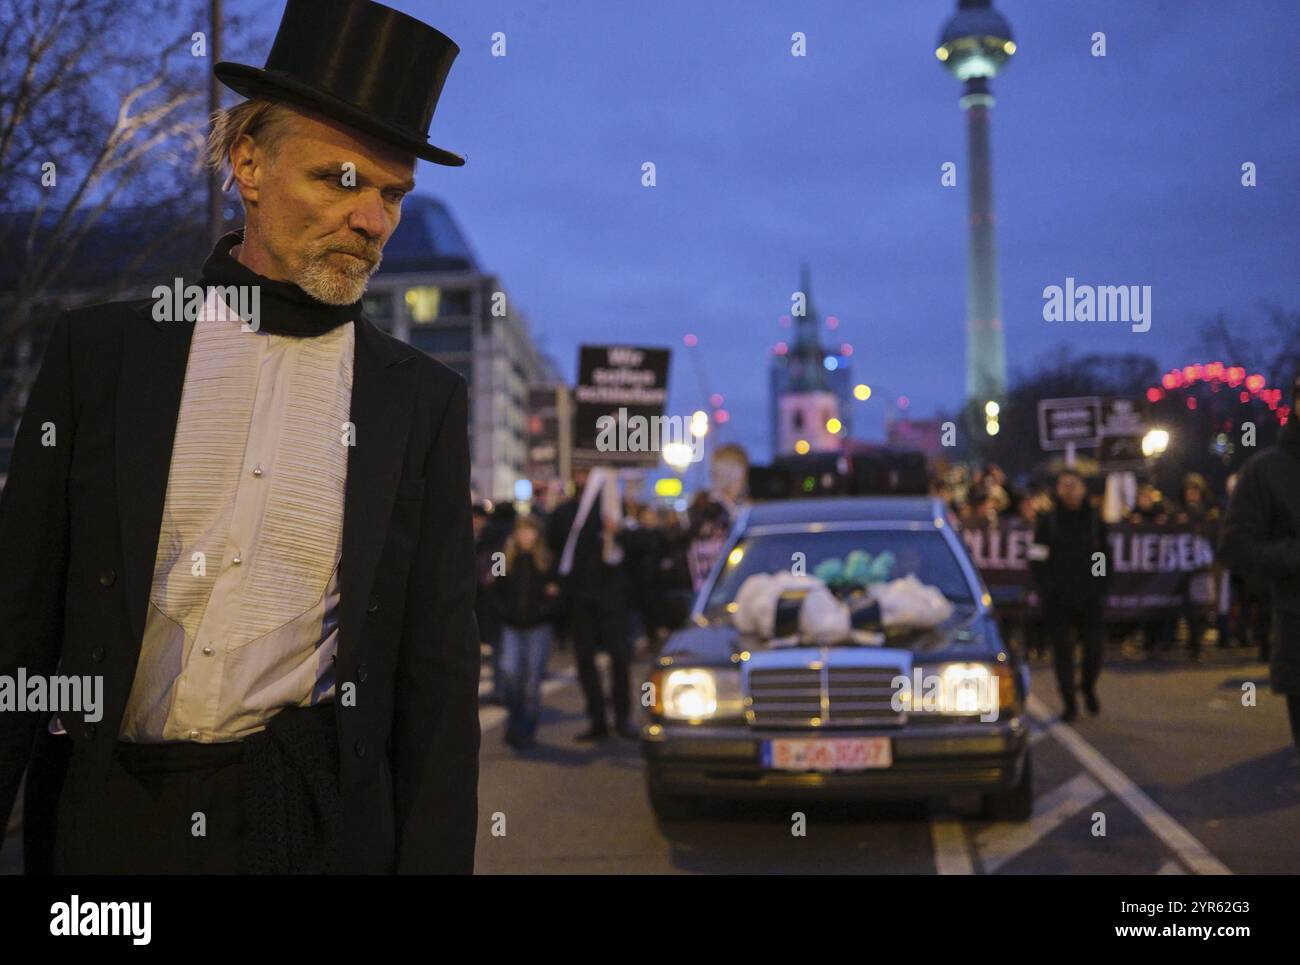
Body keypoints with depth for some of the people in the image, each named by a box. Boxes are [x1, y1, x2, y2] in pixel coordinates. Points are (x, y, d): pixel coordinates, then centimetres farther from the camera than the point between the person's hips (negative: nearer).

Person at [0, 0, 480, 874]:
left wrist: (430, 857, -5)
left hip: (315, 820, 0)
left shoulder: (425, 401, 0)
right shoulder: (101, 349, 0)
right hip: (104, 818, 1)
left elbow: (439, 672, 0)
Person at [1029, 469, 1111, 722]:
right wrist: (1046, 589, -9)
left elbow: (1106, 557, 13)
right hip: (1057, 600, -1)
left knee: (1095, 647, -2)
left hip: (1089, 598, 1)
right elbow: (1037, 559, 1)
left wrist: (1100, 587, 3)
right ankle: (1069, 704, 9)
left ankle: (1088, 686, 28)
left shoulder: (1095, 519, 7)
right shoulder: (1047, 521, 1)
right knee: (1062, 651, 0)